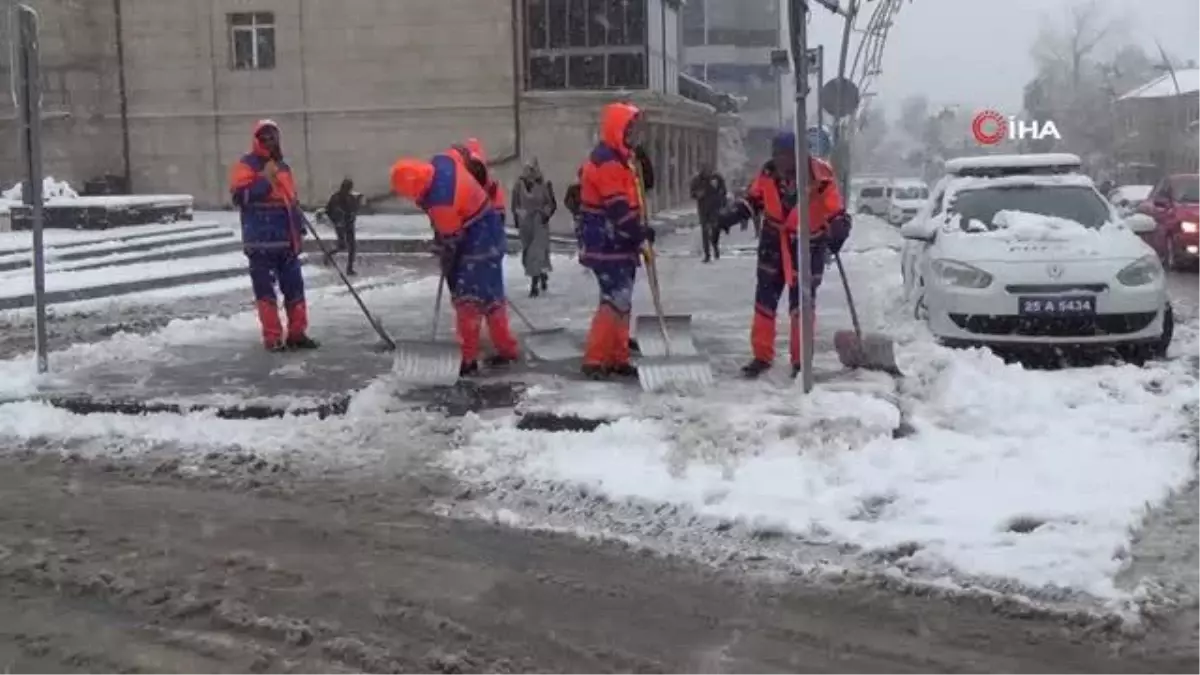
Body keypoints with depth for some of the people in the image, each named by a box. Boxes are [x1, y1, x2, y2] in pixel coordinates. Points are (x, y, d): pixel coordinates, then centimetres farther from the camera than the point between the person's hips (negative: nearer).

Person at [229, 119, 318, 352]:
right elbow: (240, 196, -17)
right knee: (265, 289, -3)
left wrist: (299, 227, 19)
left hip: (286, 239, 7)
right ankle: (273, 338, 0)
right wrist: (265, 180, -21)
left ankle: (297, 333, 15)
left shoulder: (283, 167, 18)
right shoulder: (246, 165, -4)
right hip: (260, 240, -7)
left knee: (295, 287, 7)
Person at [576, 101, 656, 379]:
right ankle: (594, 360, -11)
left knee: (622, 301, 13)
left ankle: (616, 358, 19)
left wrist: (639, 232, 9)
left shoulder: (621, 158, 17)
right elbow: (618, 208, -23)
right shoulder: (605, 162, -18)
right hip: (606, 246, -11)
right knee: (616, 300, -14)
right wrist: (641, 232, -14)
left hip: (619, 244, 11)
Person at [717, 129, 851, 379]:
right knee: (764, 300, 8)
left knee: (801, 304, 0)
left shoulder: (820, 178, -26)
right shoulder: (769, 172, -15)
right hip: (774, 242, 4)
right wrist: (731, 215, -10)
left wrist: (837, 234, -39)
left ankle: (801, 360, 15)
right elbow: (754, 199, 3)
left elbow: (838, 215, -20)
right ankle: (762, 356, 21)